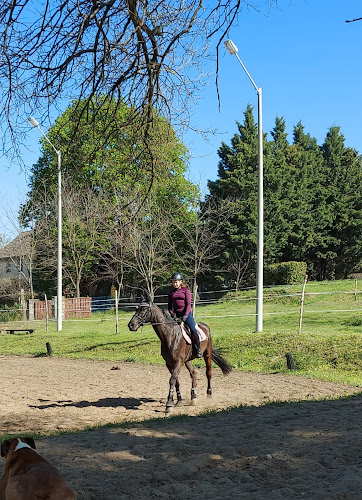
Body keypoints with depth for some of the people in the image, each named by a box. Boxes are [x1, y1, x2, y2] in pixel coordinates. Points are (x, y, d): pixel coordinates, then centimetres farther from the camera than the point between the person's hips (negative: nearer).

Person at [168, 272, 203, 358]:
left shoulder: (186, 290, 0)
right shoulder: (171, 292, 10)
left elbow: (188, 304, -6)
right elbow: (170, 306, 12)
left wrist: (185, 315, -18)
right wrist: (172, 314, -7)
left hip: (186, 314, -4)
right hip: (176, 315, 4)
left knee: (193, 330, -17)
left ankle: (198, 350, -5)